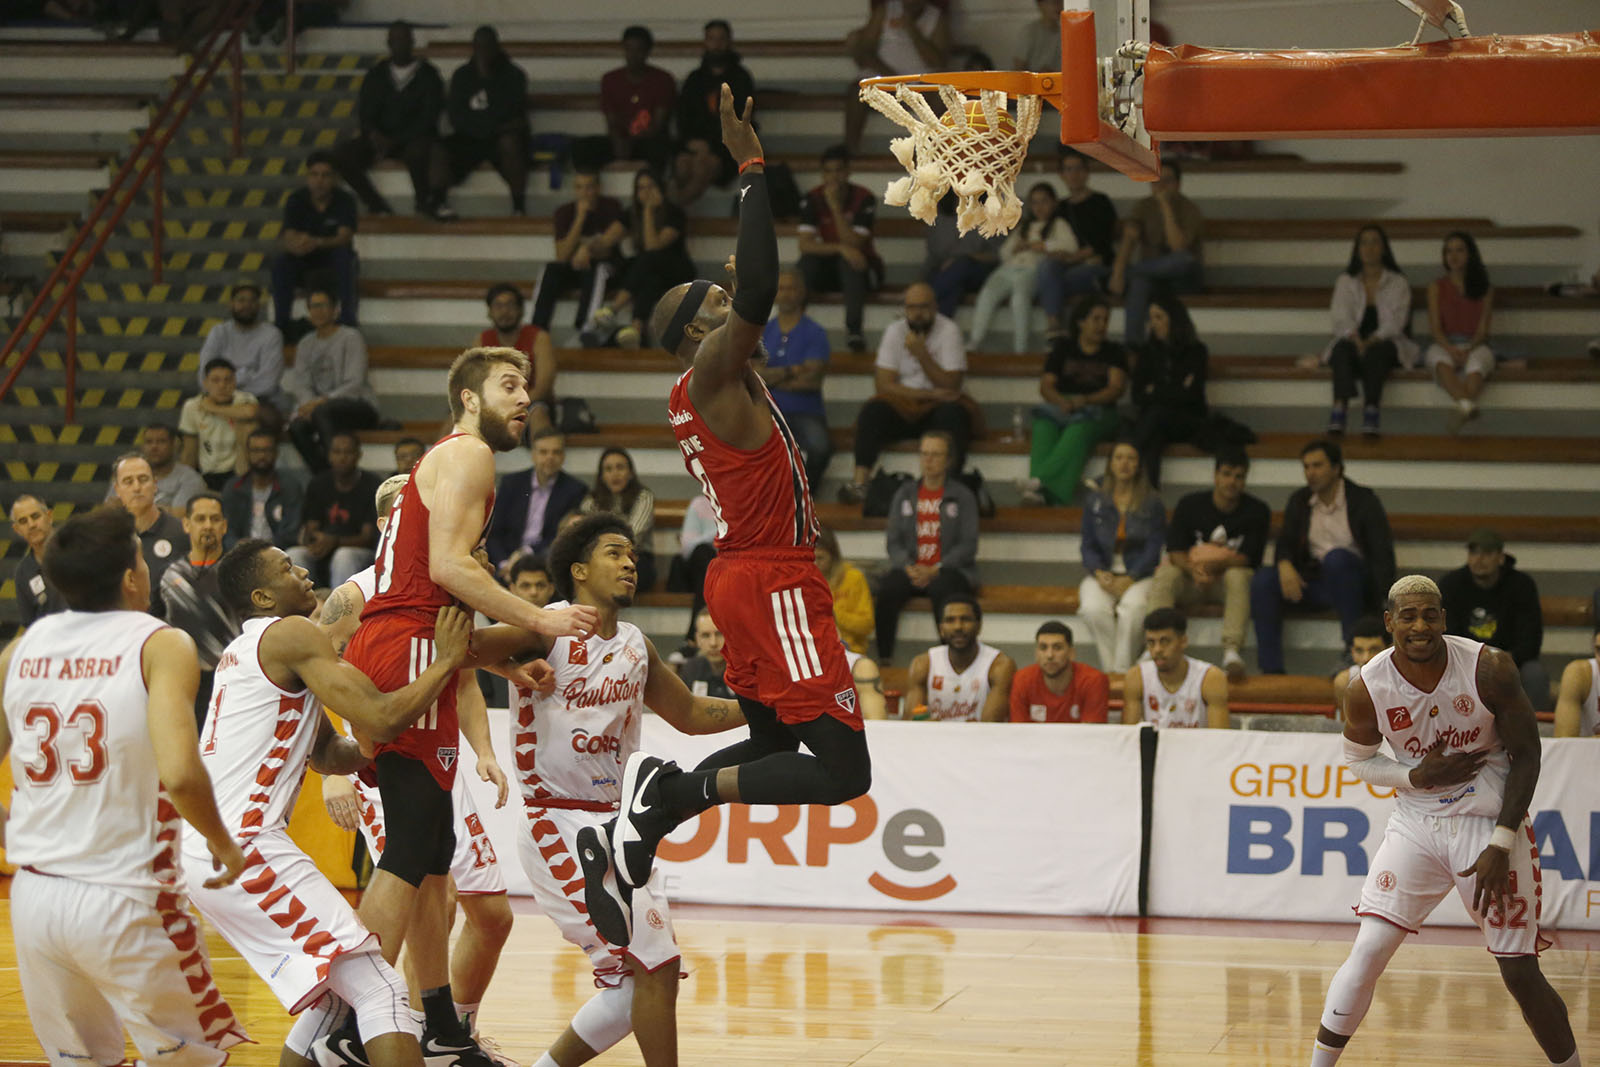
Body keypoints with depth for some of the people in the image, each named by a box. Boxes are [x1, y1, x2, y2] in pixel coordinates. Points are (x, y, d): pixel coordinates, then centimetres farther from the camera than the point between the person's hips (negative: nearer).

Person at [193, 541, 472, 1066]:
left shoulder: (244, 650, 25)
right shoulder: (292, 634, -5)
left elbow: (327, 754, 30)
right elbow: (381, 718, -14)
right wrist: (446, 661, 0)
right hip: (242, 845, -10)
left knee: (334, 992, 20)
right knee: (379, 988, -13)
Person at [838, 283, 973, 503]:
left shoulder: (949, 330, -4)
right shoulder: (895, 331, 2)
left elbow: (950, 386, -10)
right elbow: (883, 385, -6)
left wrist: (921, 354, -20)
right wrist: (930, 394, -15)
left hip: (936, 408, -1)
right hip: (900, 406, 1)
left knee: (954, 412, -34)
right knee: (872, 411, -28)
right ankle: (859, 483, -36)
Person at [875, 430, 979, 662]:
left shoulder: (962, 497, 8)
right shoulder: (904, 495, 18)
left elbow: (968, 545, 0)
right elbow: (893, 540, 13)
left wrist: (934, 570, -13)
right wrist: (908, 567, -8)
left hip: (949, 571, -3)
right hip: (911, 570, 3)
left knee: (943, 589, -38)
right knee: (888, 588, -31)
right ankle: (883, 658, -31)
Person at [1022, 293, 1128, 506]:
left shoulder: (1113, 352, 16)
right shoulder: (1063, 349, 19)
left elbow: (1117, 388, 1)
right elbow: (1046, 386, 8)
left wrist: (1084, 400, -18)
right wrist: (1062, 402, -16)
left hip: (1099, 413, -1)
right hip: (1062, 408, 1)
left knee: (1079, 427, -39)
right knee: (1044, 424, -36)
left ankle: (1041, 481, -60)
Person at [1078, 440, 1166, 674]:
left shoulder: (1152, 503, 6)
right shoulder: (1095, 502, 13)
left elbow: (1154, 548, 0)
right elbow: (1088, 545, 11)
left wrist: (1130, 578, -13)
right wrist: (1099, 573, -9)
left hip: (1139, 575, -2)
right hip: (1103, 574, 2)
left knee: (1134, 606, -36)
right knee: (1094, 609, -32)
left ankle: (1121, 668, -30)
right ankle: (1110, 666, -27)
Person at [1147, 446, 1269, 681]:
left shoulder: (1257, 511, -1)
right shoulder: (1190, 505, 2)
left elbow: (1248, 559, -9)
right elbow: (1175, 552, -6)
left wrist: (1213, 566, -25)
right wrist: (1194, 570, -28)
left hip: (1227, 579, -1)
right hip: (1191, 582, 1)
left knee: (1238, 576, -36)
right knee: (1165, 575, -30)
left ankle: (1232, 651, -48)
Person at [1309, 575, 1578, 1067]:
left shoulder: (1489, 669, -17)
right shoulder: (1368, 688, -12)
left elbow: (1527, 754, -8)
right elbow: (1358, 761, 6)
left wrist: (1501, 845, -14)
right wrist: (1417, 777, -15)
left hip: (1489, 823, -2)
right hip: (1417, 823, 2)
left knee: (1520, 973, -1)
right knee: (1368, 950, -9)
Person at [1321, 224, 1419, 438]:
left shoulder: (1398, 283, 10)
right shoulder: (1346, 282, 16)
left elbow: (1395, 321, -4)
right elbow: (1341, 318, 1)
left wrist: (1372, 341, -23)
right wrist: (1356, 339, -21)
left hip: (1386, 343, -1)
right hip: (1353, 341, 1)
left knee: (1376, 352, -38)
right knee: (1343, 349, -35)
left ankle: (1371, 407, -54)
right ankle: (1341, 403, -55)